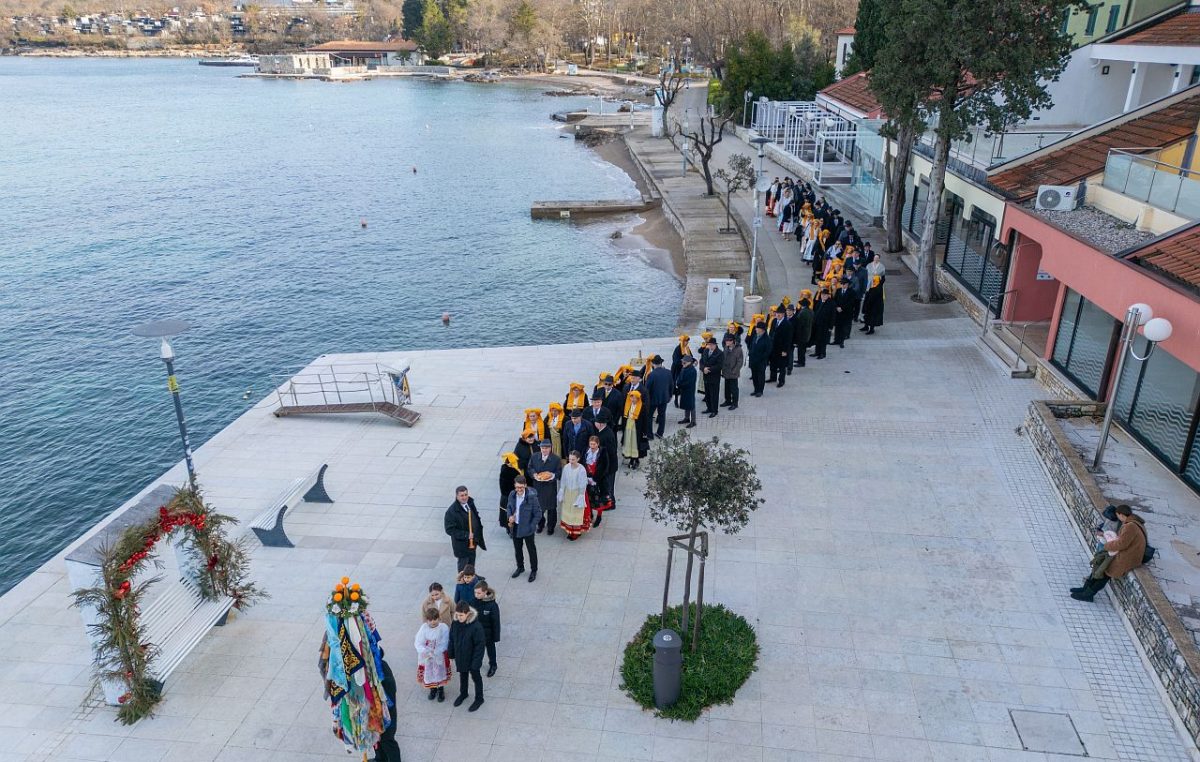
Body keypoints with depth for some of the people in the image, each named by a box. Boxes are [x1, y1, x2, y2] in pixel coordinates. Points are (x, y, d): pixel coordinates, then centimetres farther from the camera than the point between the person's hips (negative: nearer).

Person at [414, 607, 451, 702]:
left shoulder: (444, 627, -18)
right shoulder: (424, 627, -13)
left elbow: (443, 644, -18)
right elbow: (418, 642, -14)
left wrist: (434, 653, -28)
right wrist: (424, 651, -31)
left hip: (440, 656, -2)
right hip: (426, 657, 2)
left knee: (440, 673, 14)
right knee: (429, 673, 15)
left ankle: (441, 690, 39)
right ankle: (432, 689, 42)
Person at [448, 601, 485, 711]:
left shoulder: (476, 626, -32)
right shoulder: (455, 624, -15)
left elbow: (480, 645, -24)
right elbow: (452, 639, 1)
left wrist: (476, 662, -21)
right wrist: (451, 655, 6)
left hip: (472, 659, -5)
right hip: (460, 657, 5)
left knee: (476, 678, 17)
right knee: (462, 676, 27)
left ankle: (479, 699, 38)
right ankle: (463, 694, 52)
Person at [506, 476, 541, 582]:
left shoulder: (531, 496, -23)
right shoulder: (512, 495, -8)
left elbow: (538, 514, -15)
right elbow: (509, 507, 12)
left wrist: (531, 527, -17)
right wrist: (510, 516, -8)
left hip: (527, 528, -5)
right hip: (515, 526, 5)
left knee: (531, 549, 12)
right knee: (517, 548, 21)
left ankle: (533, 570, 31)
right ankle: (520, 567, 44)